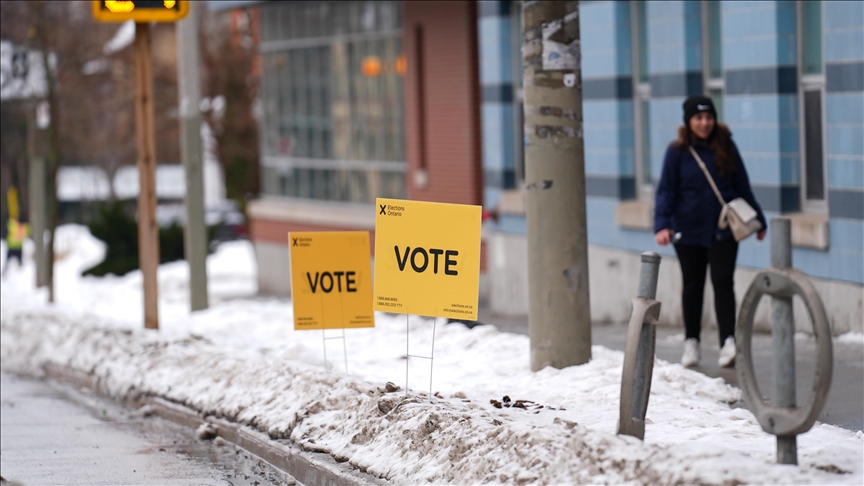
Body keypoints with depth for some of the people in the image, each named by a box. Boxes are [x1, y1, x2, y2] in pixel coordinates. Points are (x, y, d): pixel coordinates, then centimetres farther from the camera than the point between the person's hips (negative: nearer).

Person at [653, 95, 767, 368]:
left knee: (723, 282, -11)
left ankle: (728, 342, -16)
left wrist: (757, 221, 17)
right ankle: (691, 343, 23)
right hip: (689, 231, 0)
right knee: (692, 287, 10)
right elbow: (666, 191, -6)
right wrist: (662, 225, -19)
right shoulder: (677, 152, -3)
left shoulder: (726, 147, 2)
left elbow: (743, 187, 11)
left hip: (723, 230, 0)